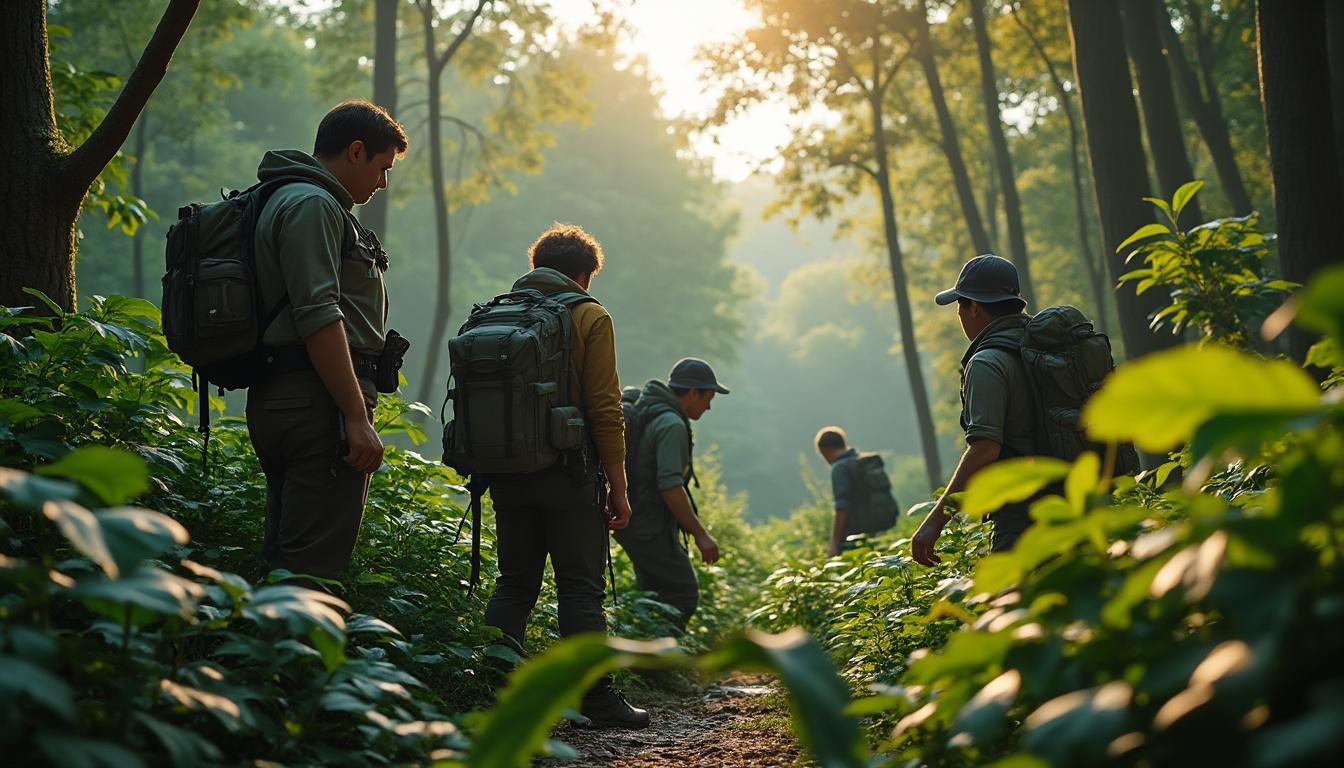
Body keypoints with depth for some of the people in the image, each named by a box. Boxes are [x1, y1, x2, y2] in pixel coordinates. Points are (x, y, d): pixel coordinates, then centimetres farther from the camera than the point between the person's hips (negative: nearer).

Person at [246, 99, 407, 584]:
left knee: (283, 564, 13)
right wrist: (357, 417, -22)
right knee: (313, 567, -12)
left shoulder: (287, 202, 24)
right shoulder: (312, 206, -9)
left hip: (278, 399, 11)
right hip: (318, 400, -11)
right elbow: (318, 316, -20)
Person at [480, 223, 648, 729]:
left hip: (506, 473, 5)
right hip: (566, 475, -5)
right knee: (580, 589, 1)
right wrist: (619, 488, -5)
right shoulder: (589, 317, -4)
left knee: (514, 583, 12)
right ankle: (597, 699, 3)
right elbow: (605, 410, -9)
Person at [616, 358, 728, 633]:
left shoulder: (644, 412, 15)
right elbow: (670, 486, -25)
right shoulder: (671, 424, -17)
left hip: (631, 521, 10)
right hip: (652, 527, -10)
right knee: (684, 596, -6)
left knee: (657, 595, 16)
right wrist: (700, 534, -21)